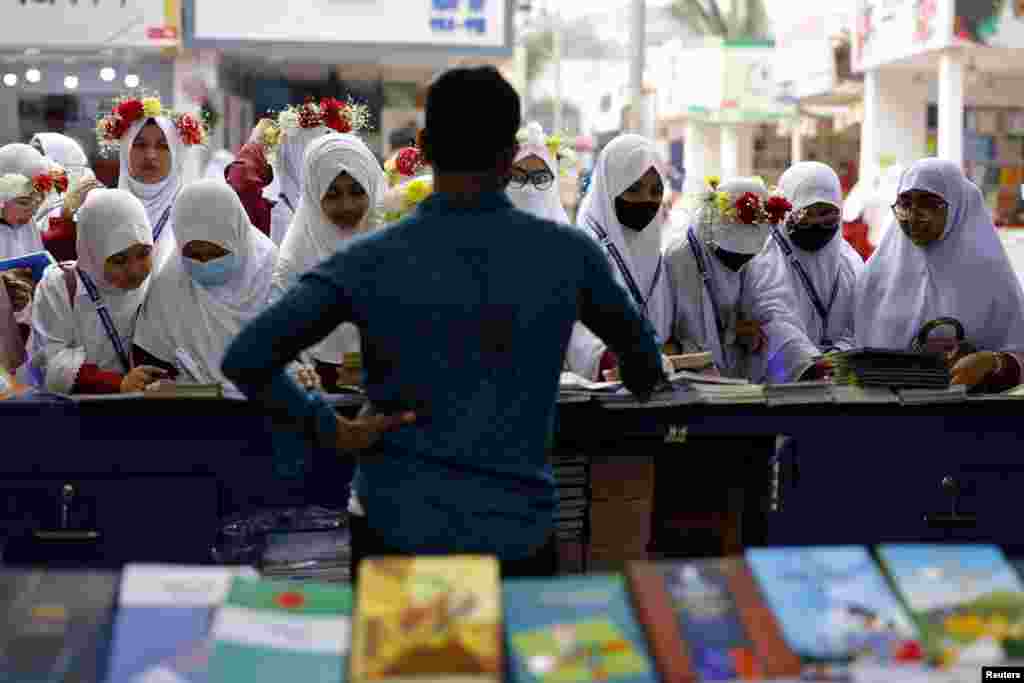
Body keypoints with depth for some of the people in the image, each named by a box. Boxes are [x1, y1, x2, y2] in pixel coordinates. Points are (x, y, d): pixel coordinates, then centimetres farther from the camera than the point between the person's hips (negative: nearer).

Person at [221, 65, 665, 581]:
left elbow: (245, 359, -14)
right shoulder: (567, 254, -3)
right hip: (520, 538, 1)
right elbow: (643, 357, 15)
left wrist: (328, 429, -2)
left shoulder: (369, 262, -8)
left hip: (398, 531, 0)